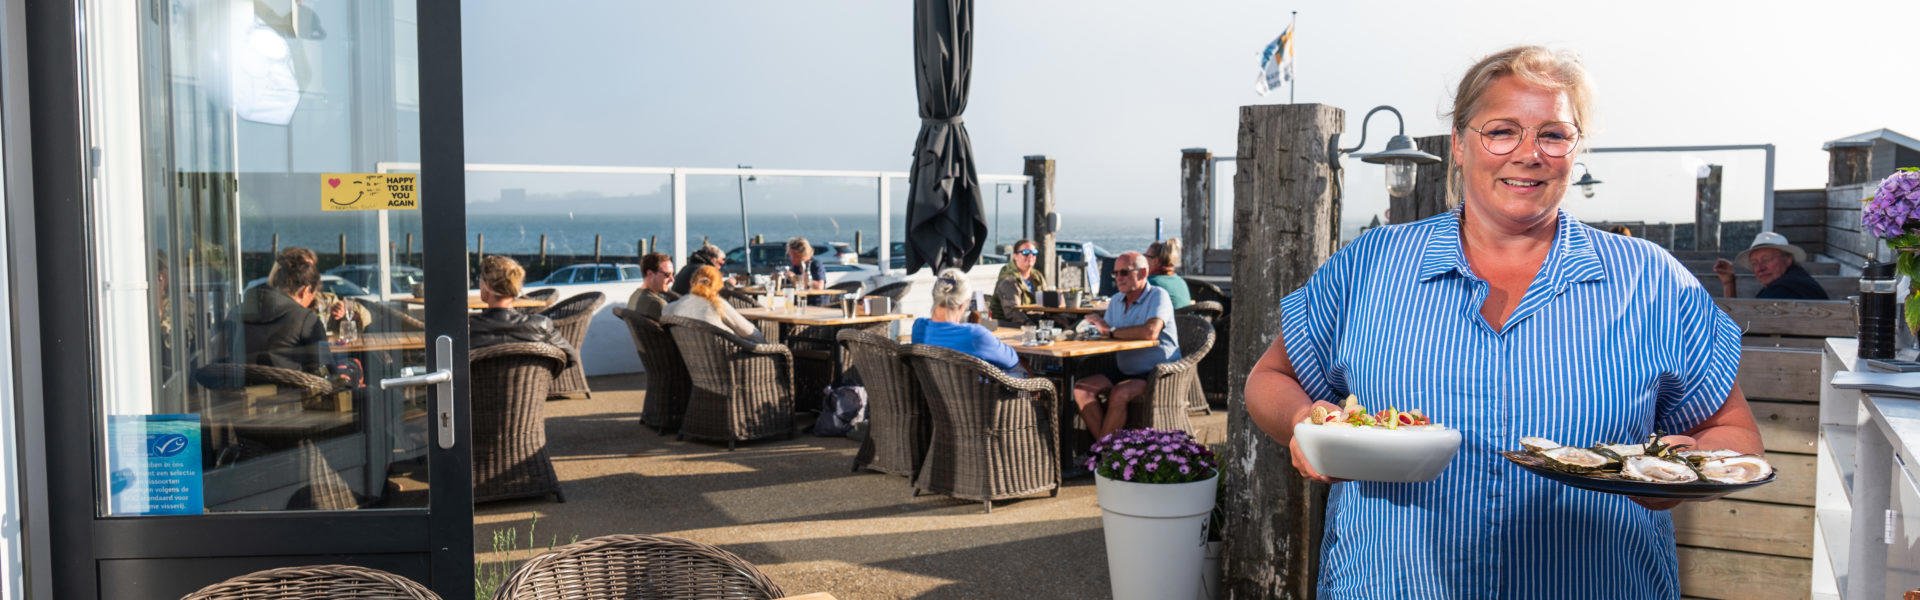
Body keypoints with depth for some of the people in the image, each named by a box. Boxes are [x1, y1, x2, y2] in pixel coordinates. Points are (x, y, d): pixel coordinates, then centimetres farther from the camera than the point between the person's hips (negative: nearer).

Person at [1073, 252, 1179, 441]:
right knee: (1081, 389, -12)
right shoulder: (1116, 301, 13)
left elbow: (1151, 332, -28)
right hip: (1124, 371, 8)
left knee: (1119, 393, -32)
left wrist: (1111, 331, -19)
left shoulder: (1158, 296, -10)